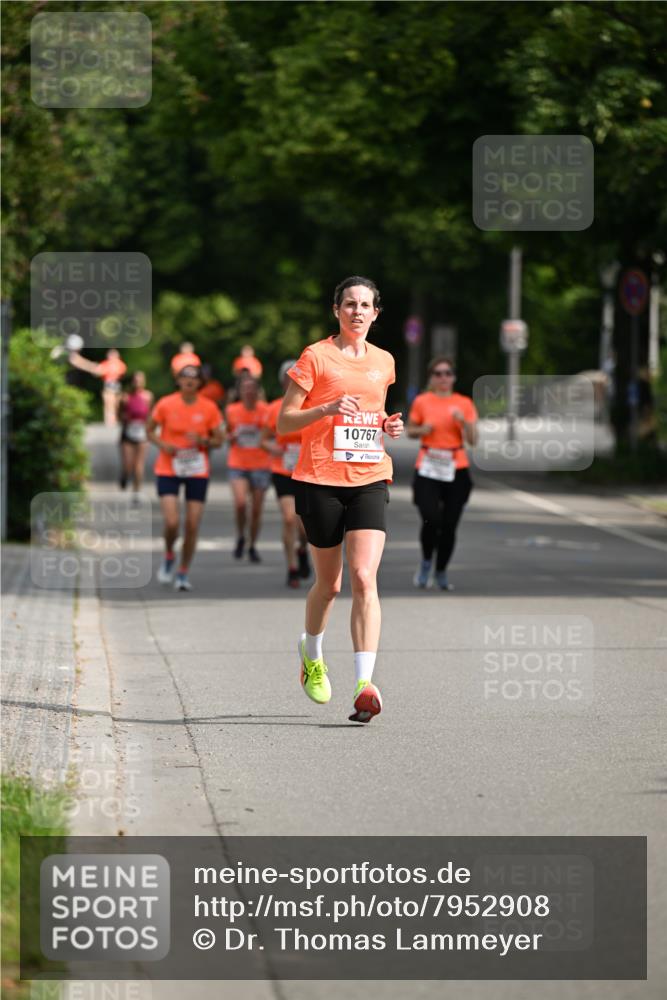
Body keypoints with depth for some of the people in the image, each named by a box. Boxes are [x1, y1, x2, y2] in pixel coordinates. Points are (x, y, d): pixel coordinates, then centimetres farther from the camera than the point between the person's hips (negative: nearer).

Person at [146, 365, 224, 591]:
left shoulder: (209, 408, -1)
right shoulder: (165, 404, -5)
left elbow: (218, 441, 6)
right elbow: (150, 431, 7)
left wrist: (203, 441, -15)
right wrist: (162, 444, -12)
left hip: (197, 472, 2)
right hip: (168, 470, -1)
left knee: (193, 525, -1)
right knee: (172, 522, -15)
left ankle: (183, 573, 15)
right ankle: (169, 557, 17)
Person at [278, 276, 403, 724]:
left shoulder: (384, 362, 12)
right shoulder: (316, 357, -2)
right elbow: (283, 423, -4)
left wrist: (390, 426, 6)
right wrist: (327, 409, -19)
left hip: (370, 480, 2)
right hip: (321, 480, -2)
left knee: (365, 579, -14)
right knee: (329, 583, 10)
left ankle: (365, 683, -20)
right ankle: (312, 655, 40)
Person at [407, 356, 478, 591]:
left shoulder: (465, 404, 5)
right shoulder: (422, 402, 3)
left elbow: (473, 440, 1)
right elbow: (410, 430, 13)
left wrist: (463, 421, -16)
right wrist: (422, 430, -8)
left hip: (456, 470, 1)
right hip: (428, 470, -1)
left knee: (449, 525, 1)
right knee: (431, 520, -17)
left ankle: (441, 572, 18)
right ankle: (426, 562, 9)